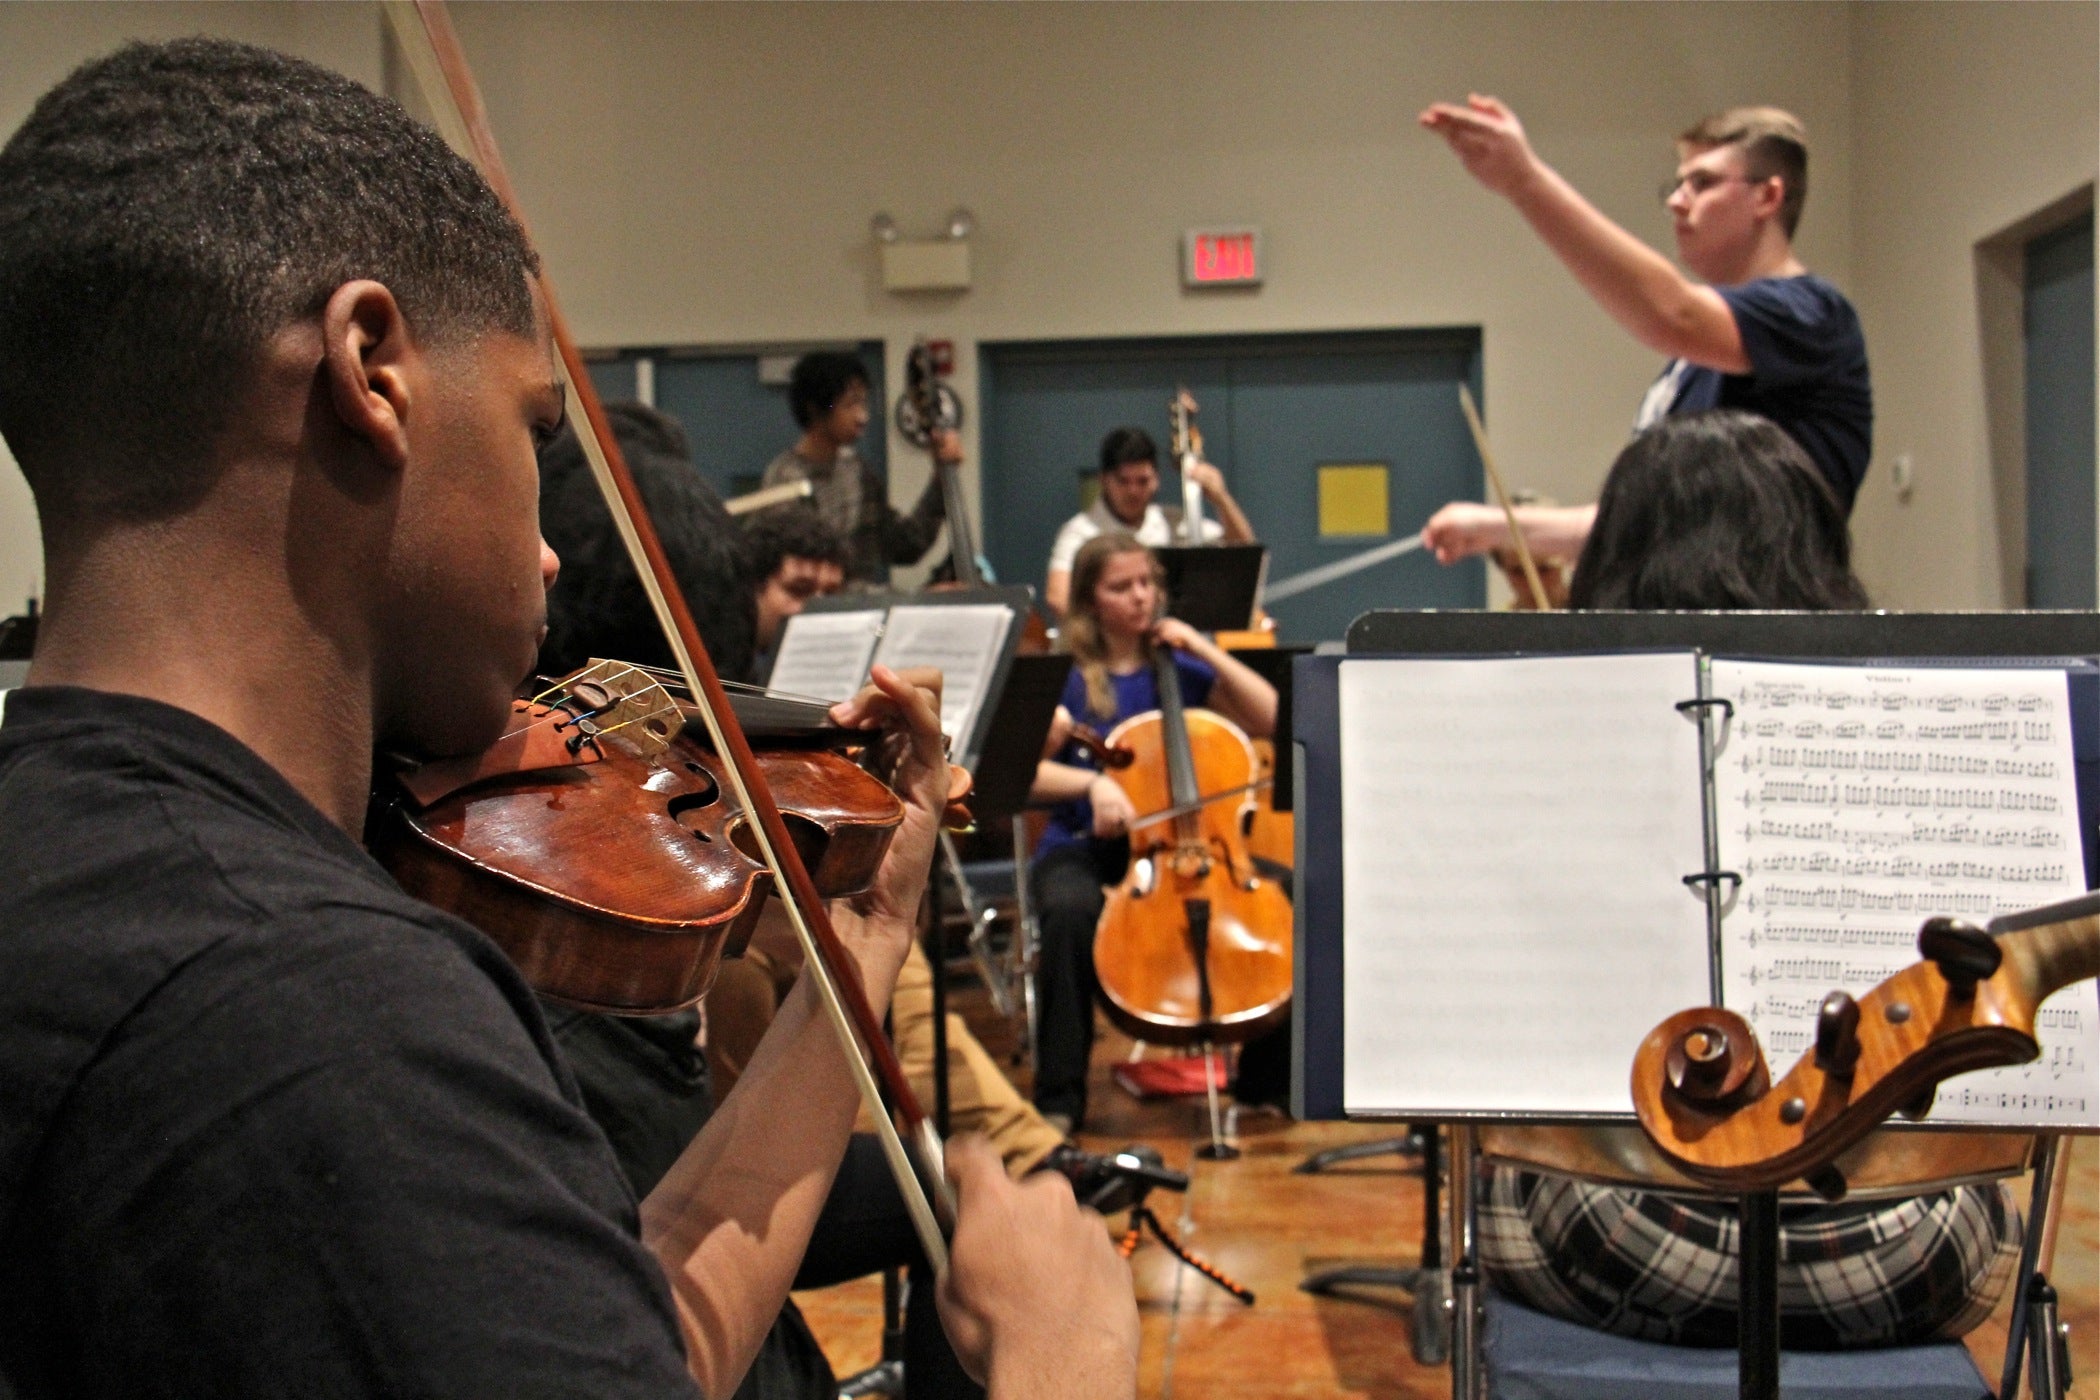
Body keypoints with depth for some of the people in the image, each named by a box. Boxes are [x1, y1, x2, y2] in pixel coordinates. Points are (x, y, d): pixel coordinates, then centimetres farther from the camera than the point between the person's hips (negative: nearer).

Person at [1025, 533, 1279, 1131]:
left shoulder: (1178, 670, 10)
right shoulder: (1067, 678, 1)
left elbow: (1272, 718, 1)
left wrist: (1205, 651, -4)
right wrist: (1091, 781, -27)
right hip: (1082, 849, -3)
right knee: (1070, 910, -38)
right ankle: (1060, 1097, -25)